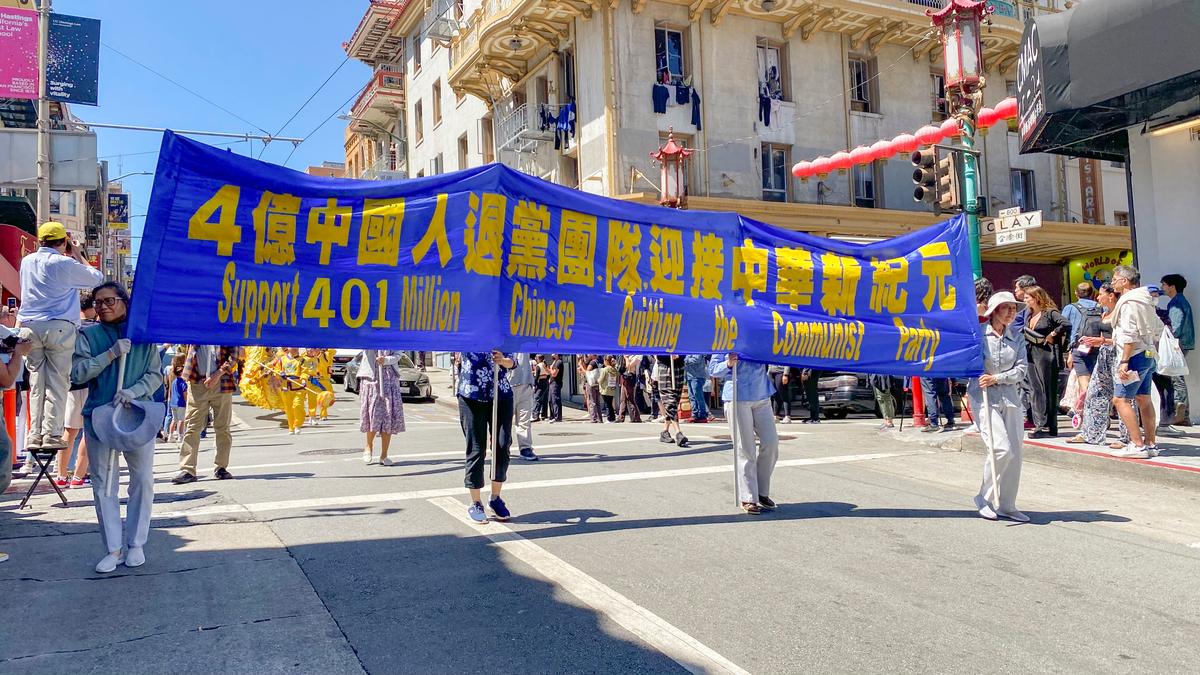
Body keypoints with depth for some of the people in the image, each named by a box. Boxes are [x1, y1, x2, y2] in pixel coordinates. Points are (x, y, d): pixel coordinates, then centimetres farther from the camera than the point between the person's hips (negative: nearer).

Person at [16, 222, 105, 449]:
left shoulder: (27, 262, 11)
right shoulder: (65, 264, -6)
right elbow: (97, 278, 4)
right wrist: (78, 256, 13)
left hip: (30, 327, 5)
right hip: (59, 328, -5)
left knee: (36, 382, 7)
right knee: (57, 382, -2)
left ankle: (35, 435, 6)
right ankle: (52, 434, -5)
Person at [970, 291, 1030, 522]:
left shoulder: (1017, 338, 9)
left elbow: (1021, 369, 1)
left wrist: (997, 378, -12)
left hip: (1010, 397, 5)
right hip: (983, 397, -5)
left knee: (1015, 452, 2)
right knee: (1001, 448, -15)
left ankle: (1006, 505, 15)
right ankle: (985, 498, 4)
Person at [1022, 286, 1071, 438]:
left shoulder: (1050, 313, -9)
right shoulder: (1029, 315, 14)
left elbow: (1066, 324, -22)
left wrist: (1052, 335, -14)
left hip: (1046, 354, -8)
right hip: (1031, 355, 8)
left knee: (1047, 390, -3)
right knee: (1034, 389, 7)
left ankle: (1048, 427, -1)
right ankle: (1039, 424, 12)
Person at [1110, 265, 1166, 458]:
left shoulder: (1128, 301, -14)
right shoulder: (1145, 300, 17)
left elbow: (1130, 334, -21)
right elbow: (1158, 328, 23)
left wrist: (1124, 361, -22)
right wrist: (1153, 350, 25)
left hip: (1135, 355, -10)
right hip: (1148, 355, 10)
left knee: (1120, 399, -10)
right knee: (1143, 399, 13)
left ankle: (1137, 445, -12)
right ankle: (1150, 444, 16)